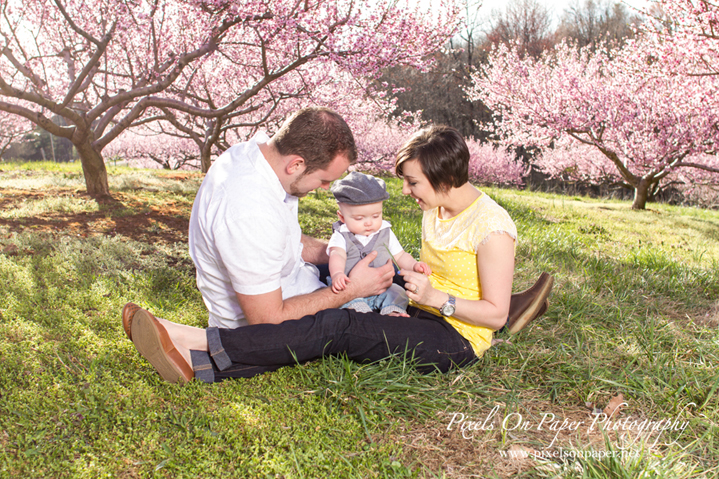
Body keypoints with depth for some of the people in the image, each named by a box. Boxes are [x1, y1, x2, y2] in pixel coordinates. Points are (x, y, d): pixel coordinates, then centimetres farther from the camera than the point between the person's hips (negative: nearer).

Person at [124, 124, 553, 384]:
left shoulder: (492, 227, -17)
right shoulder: (435, 208, 8)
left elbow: (496, 314, -16)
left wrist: (434, 297, -25)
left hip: (456, 341, -8)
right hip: (425, 319, 8)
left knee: (340, 327, -27)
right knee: (338, 327, -16)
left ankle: (201, 346, -32)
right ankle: (205, 365, -26)